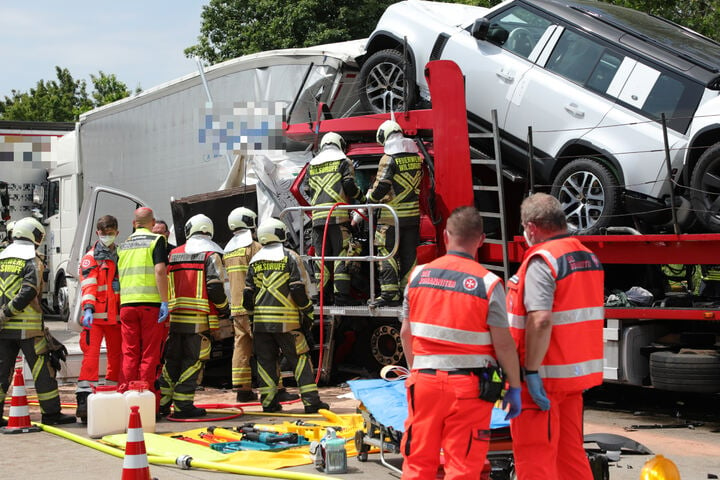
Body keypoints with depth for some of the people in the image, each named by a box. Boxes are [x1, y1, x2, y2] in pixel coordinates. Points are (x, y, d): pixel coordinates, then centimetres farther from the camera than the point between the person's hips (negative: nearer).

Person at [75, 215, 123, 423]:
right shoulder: (90, 258, 0)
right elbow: (88, 286, -12)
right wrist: (88, 308, -27)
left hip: (116, 316, 6)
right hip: (95, 316, -5)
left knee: (116, 355, 9)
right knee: (91, 354, -14)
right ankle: (83, 399, -18)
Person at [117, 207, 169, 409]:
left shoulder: (123, 246, 16)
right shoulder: (156, 240, -1)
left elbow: (118, 276, 19)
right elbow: (160, 270, -13)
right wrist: (164, 301, -14)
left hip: (127, 304, 4)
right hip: (151, 303, -4)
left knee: (130, 354, 7)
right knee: (150, 355, 0)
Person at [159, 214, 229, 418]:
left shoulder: (174, 254, 15)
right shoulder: (211, 255, -2)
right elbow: (215, 287, -11)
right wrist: (224, 308, 4)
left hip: (174, 317, 5)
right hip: (199, 319, -5)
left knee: (171, 360, 14)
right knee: (193, 361, 0)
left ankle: (161, 401, 14)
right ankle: (183, 406, -1)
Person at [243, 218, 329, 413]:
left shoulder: (255, 260, 11)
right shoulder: (290, 257, -3)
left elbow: (248, 293, 10)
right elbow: (298, 289, -9)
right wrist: (308, 313, 0)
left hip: (261, 321, 4)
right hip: (285, 321, -4)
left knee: (265, 361, 9)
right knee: (299, 359, 1)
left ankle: (268, 402, 9)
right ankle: (311, 401, -2)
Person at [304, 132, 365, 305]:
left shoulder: (312, 164, 20)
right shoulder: (343, 161, 6)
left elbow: (308, 190, 20)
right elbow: (349, 185, -5)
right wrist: (361, 198, 10)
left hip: (317, 216, 4)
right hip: (338, 214, -4)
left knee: (321, 256, 7)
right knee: (341, 254, -4)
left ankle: (322, 294, 5)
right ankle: (341, 294, -10)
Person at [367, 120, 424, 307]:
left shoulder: (389, 159, -11)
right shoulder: (416, 157, 10)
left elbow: (381, 187, -15)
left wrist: (370, 199, 1)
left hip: (392, 216, -7)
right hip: (413, 214, 7)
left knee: (387, 253, -3)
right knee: (408, 254, 11)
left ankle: (389, 294, -9)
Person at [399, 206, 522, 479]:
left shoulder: (419, 275, 1)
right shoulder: (487, 283, -10)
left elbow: (406, 333, 8)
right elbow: (503, 344, -10)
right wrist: (514, 388, 1)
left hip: (425, 381, 3)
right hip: (468, 385, -3)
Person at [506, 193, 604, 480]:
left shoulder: (541, 260, -17)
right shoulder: (589, 257, 11)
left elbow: (540, 320, -27)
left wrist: (531, 372, -24)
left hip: (545, 376, -9)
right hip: (578, 372, 9)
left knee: (534, 456, -2)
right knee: (571, 452, 17)